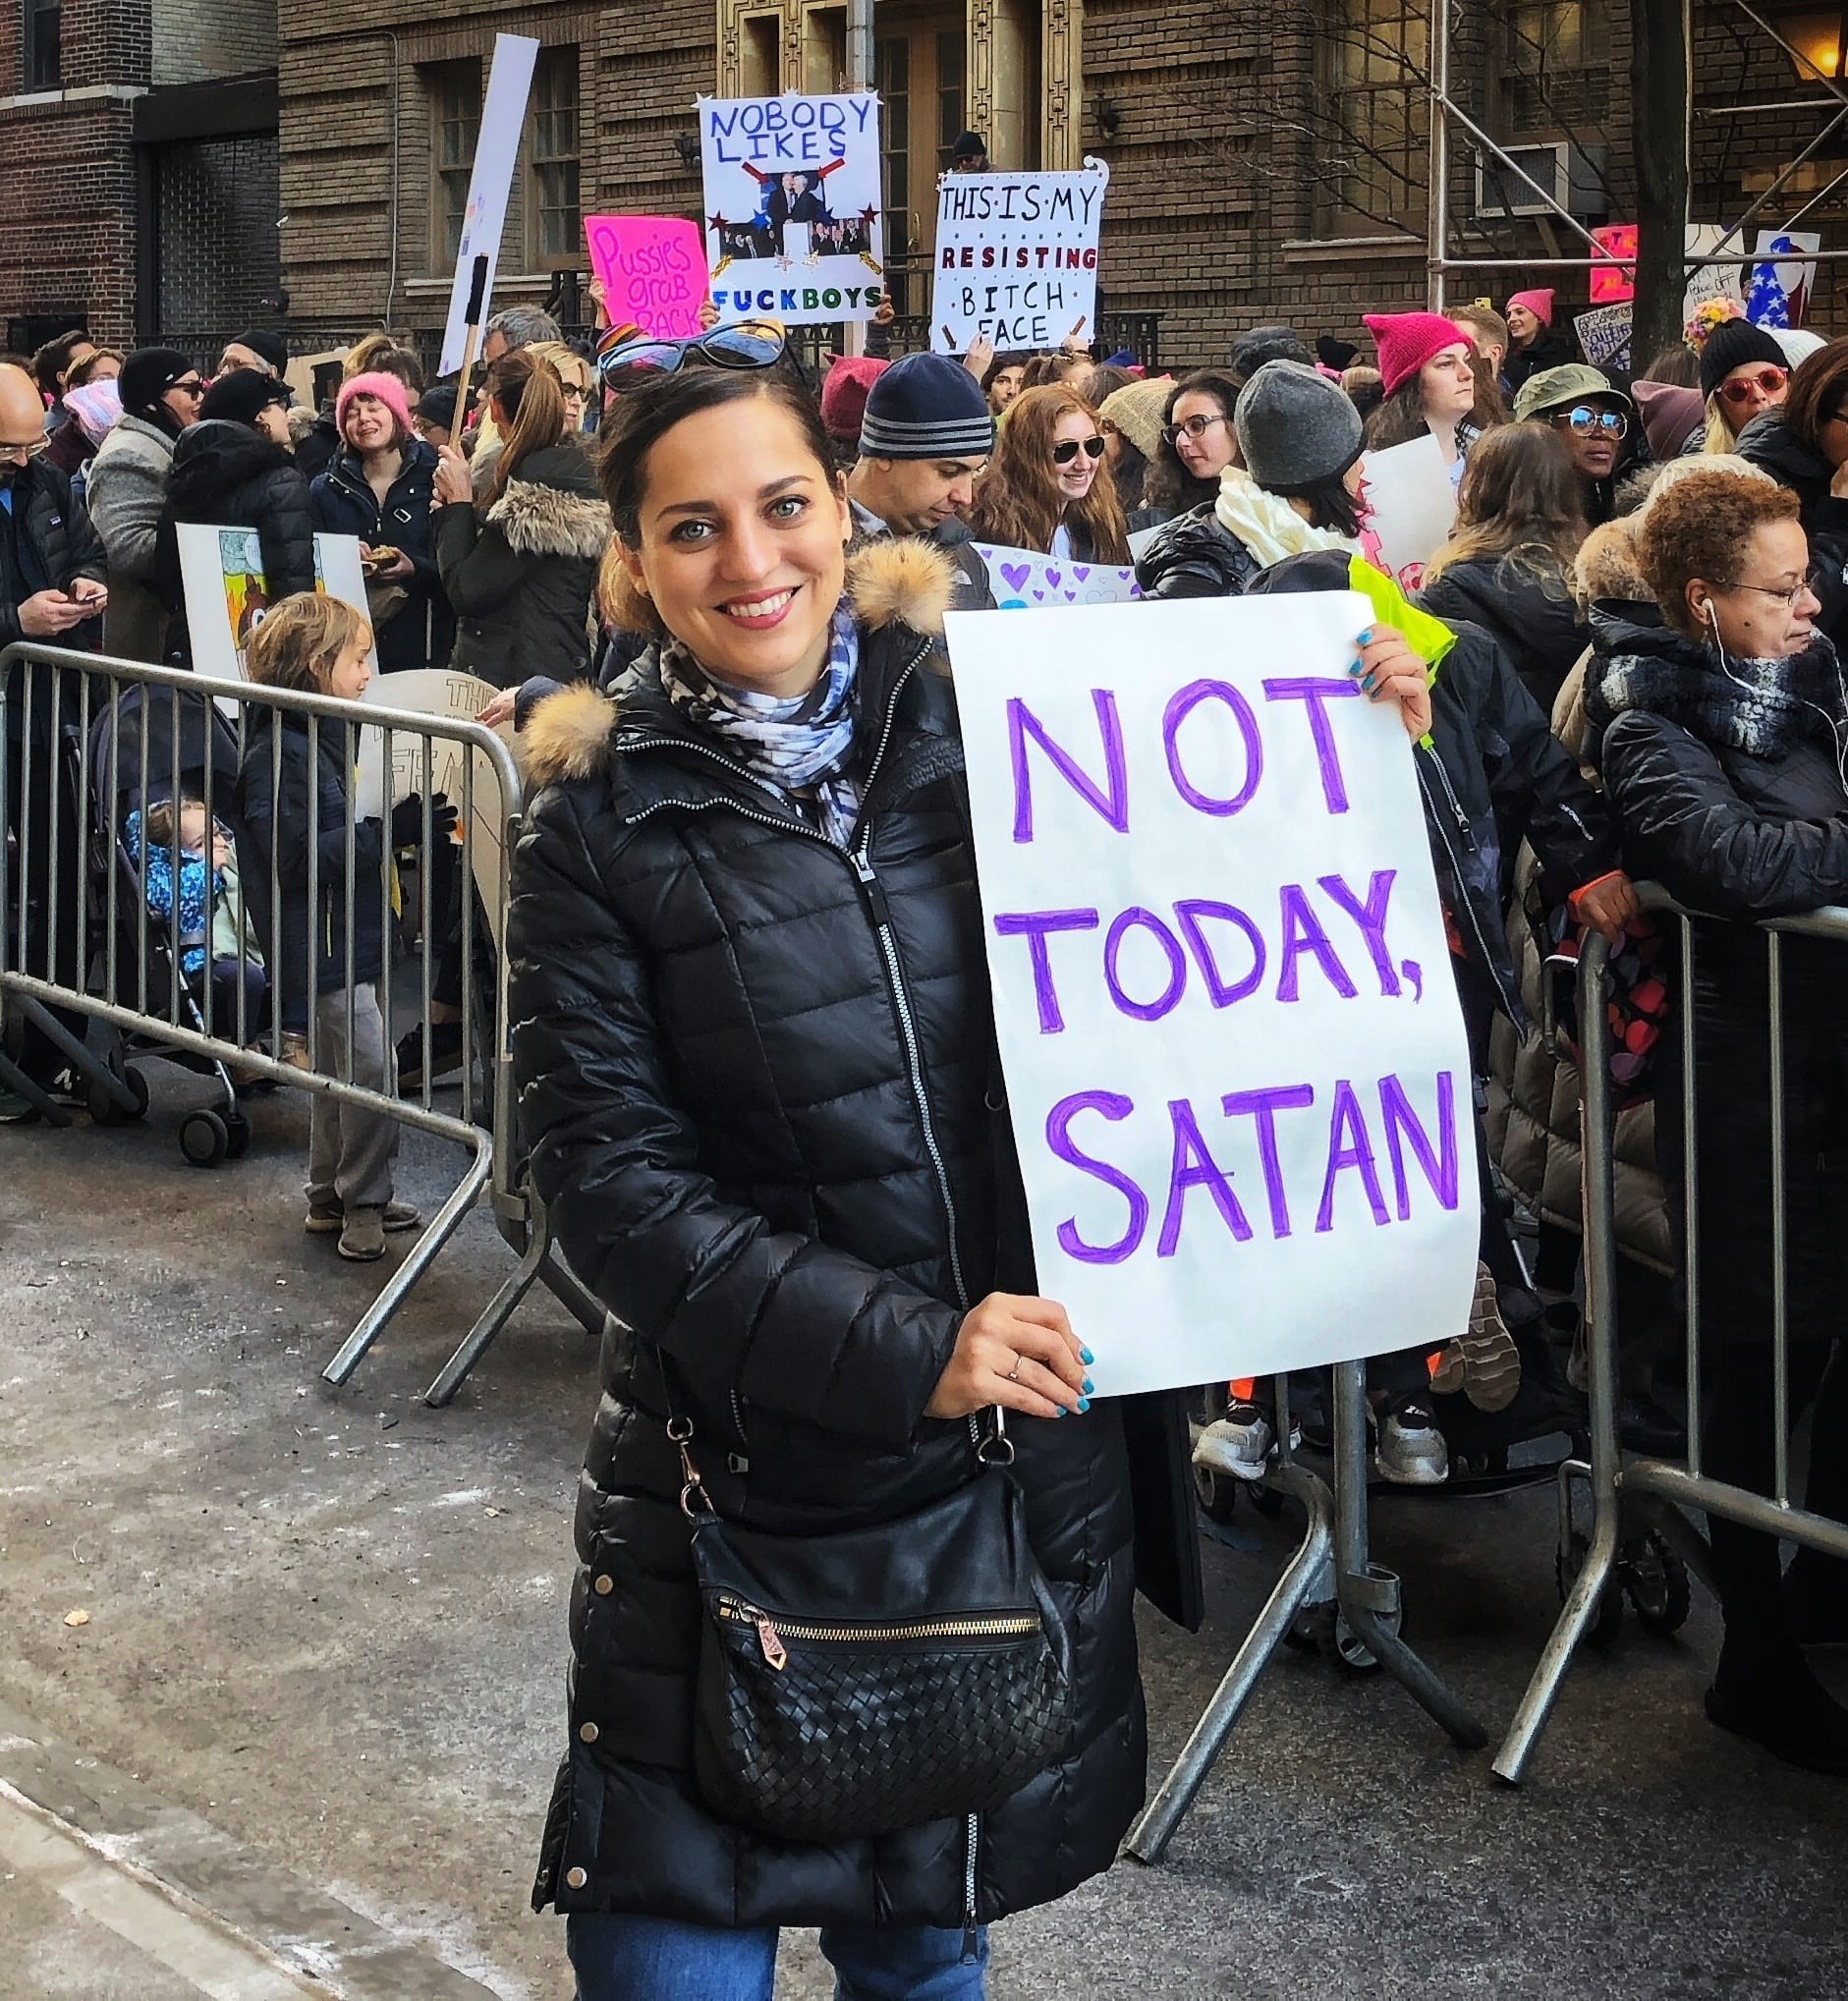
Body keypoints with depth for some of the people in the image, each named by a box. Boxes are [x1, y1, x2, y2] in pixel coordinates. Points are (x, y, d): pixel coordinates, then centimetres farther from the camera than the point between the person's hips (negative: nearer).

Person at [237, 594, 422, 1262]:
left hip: (348, 937, 10)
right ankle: (362, 1203, 1)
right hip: (320, 945, -10)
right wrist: (384, 833, -28)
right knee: (370, 1068, -10)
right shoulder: (279, 754, -19)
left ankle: (330, 1198, 26)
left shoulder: (320, 740, 12)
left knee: (338, 1070, 16)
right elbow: (296, 857, -26)